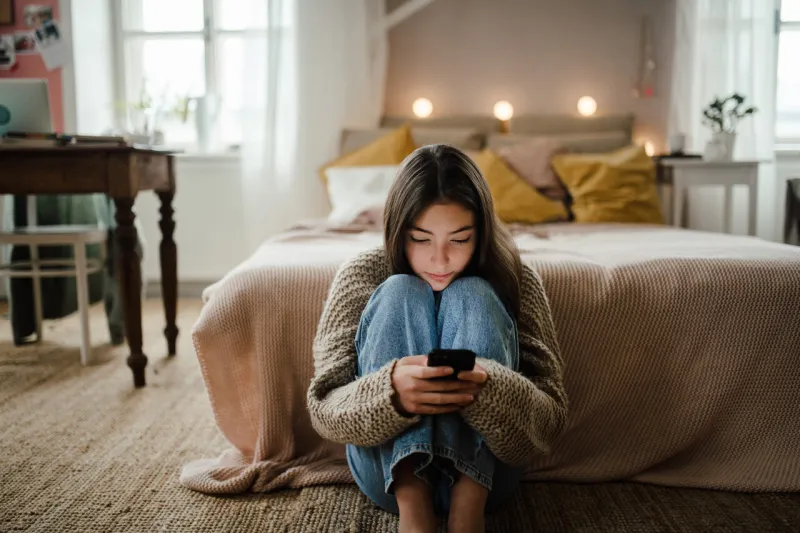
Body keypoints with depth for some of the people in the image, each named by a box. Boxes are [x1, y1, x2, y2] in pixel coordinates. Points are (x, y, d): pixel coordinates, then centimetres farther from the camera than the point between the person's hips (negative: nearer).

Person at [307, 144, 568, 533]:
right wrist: (391, 391, -36)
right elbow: (323, 410, -12)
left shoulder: (516, 282, -5)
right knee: (400, 294, -20)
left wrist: (489, 385, -35)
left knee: (471, 296, -20)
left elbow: (549, 422, -10)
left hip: (482, 473, 0)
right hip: (391, 475, 1)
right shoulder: (360, 276, -5)